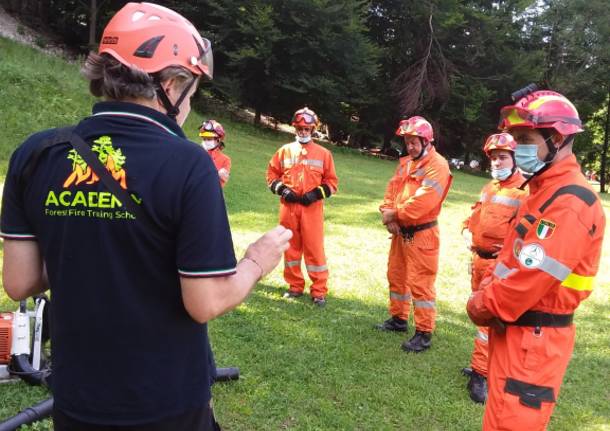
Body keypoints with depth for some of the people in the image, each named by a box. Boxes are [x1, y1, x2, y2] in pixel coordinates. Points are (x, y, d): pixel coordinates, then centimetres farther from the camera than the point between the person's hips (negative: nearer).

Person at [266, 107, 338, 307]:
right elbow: (271, 174, 12)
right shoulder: (284, 151, 8)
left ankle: (319, 292, 4)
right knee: (291, 247, 9)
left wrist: (317, 193, -10)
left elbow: (332, 181, 6)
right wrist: (281, 189, -5)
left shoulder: (323, 153, 4)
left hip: (312, 207, -2)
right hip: (288, 206, 2)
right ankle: (295, 286, 22)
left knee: (314, 248, -3)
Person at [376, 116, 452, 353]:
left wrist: (395, 214, -16)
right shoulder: (405, 163, 14)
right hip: (400, 231, 9)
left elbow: (422, 201, -24)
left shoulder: (437, 165, -14)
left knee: (420, 283, -6)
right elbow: (391, 191, 9)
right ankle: (398, 318, 35)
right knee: (396, 276, 19)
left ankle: (424, 334, 2)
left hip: (421, 234, -9)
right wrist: (388, 214, -9)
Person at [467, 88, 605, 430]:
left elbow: (534, 277, -27)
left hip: (533, 339, -10)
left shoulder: (570, 202, -21)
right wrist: (488, 289, -1)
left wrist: (481, 306, -12)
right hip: (514, 329, 10)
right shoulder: (545, 189, 13)